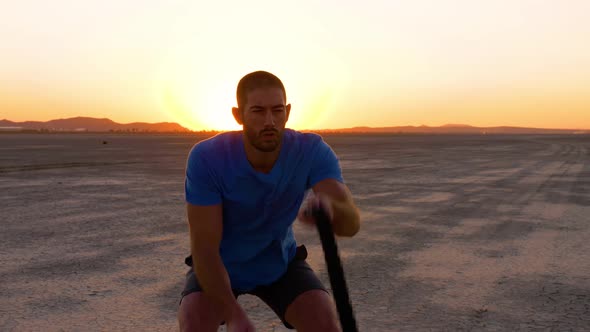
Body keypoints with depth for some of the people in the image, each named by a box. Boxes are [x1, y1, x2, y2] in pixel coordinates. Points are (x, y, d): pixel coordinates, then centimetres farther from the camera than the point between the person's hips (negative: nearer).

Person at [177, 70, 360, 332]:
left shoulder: (313, 151, -24)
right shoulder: (206, 158, -28)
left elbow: (351, 224, -36)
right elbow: (204, 247, -26)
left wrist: (329, 206, -60)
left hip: (281, 263, 1)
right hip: (220, 265, -1)